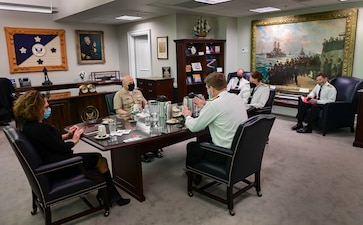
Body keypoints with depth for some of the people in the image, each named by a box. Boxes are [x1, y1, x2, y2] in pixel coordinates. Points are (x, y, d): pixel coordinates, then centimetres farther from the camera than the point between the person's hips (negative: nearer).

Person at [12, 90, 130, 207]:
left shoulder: (29, 124, 4)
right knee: (100, 160, 0)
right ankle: (111, 196, 16)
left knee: (98, 157, 10)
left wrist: (67, 135, 1)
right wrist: (74, 140, -5)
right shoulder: (37, 129, -27)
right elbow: (62, 148, -22)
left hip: (52, 161, 10)